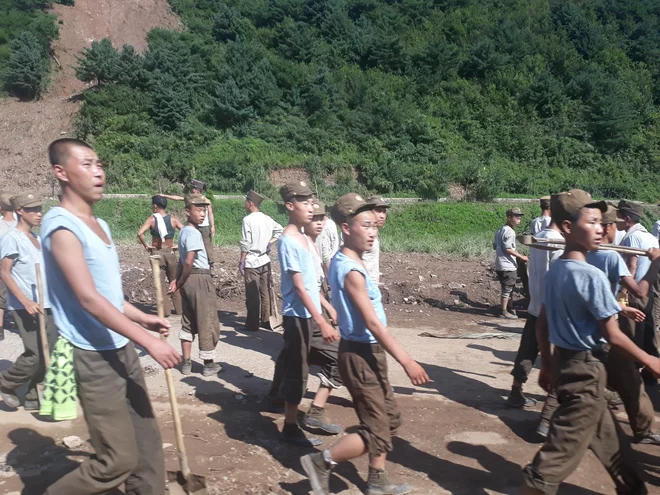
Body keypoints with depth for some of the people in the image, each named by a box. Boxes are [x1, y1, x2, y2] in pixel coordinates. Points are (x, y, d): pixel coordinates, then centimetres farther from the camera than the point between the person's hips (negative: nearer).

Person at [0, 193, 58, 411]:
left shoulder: (36, 238, 14)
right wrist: (26, 301, -23)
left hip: (44, 304, 8)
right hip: (24, 307, -8)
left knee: (50, 351, 6)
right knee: (35, 354, -8)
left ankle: (34, 398, 19)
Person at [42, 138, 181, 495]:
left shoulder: (99, 224, 12)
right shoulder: (62, 225, -16)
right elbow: (89, 299, -23)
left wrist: (142, 318, 13)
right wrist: (148, 341, -25)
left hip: (121, 348, 9)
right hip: (93, 355, -9)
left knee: (146, 441, 14)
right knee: (118, 459, -2)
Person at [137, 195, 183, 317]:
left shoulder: (152, 219, -6)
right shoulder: (173, 219, -1)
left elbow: (140, 233, -20)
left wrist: (146, 245, -7)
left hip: (157, 252, -2)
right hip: (170, 253, 2)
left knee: (160, 283, 6)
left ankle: (165, 311, 5)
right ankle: (179, 309, 17)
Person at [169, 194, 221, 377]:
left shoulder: (183, 231, 13)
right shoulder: (194, 233, -16)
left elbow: (182, 260, 12)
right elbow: (189, 262, -23)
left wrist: (177, 281, 4)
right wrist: (180, 283, -12)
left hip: (188, 279, 9)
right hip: (200, 279, -9)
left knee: (188, 323, 14)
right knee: (208, 323, 2)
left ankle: (186, 363, 20)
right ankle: (209, 364, 10)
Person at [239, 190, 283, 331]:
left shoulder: (248, 220, -12)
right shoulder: (267, 219, 6)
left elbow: (245, 243, -14)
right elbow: (280, 230, 15)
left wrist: (241, 261, -7)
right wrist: (270, 242, 9)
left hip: (252, 261, -6)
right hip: (265, 259, 6)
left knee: (252, 294, 0)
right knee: (265, 292, 12)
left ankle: (252, 323, 5)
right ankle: (266, 320, 19)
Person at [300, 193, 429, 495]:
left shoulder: (344, 262, 7)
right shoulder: (351, 270, -23)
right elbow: (373, 323, -26)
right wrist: (407, 362, -24)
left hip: (368, 352, 10)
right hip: (361, 354, -10)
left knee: (389, 420, 20)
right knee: (376, 432, -2)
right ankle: (321, 462, 12)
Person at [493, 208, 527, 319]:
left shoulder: (500, 231, 14)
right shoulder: (509, 231, -16)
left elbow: (495, 245, 17)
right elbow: (508, 248, -21)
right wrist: (521, 257, -16)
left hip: (500, 265, 10)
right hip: (508, 265, -10)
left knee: (508, 289, 18)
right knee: (507, 289, -1)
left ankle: (510, 308, 28)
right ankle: (504, 311, 5)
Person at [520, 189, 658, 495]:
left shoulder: (554, 271, 4)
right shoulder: (592, 276, -21)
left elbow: (543, 323, 9)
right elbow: (612, 336, -17)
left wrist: (546, 364, 18)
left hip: (564, 362, 9)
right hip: (587, 369, -9)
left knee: (608, 437, 25)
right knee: (562, 451, 0)